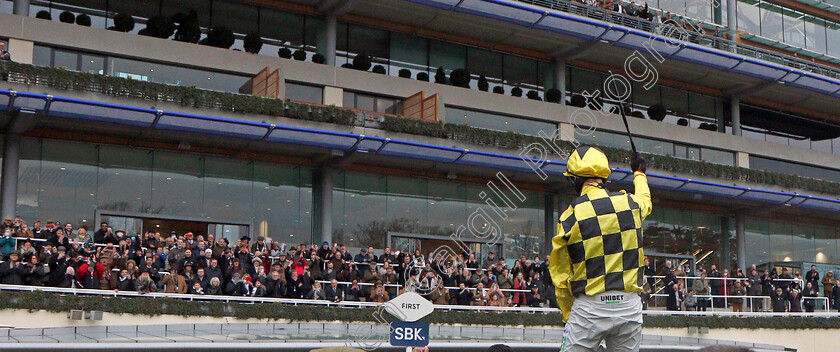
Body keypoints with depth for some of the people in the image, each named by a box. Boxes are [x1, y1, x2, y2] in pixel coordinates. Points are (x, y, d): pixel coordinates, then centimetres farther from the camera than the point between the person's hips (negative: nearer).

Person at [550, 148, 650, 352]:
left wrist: (568, 317, 13)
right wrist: (639, 173, 50)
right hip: (630, 306, 3)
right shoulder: (629, 203, 1)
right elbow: (645, 201, 30)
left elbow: (560, 277, -1)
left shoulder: (570, 218, -6)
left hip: (590, 307, -3)